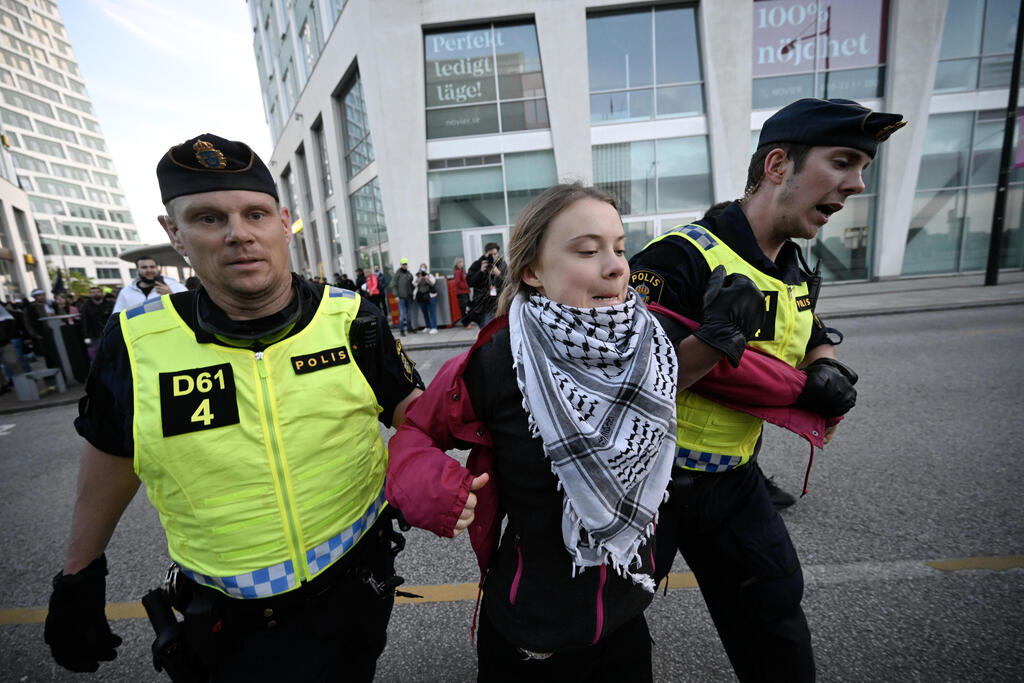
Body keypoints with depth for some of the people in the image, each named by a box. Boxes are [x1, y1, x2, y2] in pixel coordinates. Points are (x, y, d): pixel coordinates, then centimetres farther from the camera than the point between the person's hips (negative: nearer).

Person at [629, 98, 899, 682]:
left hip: (733, 478, 7)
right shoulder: (682, 258, -25)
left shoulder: (795, 269, 3)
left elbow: (817, 340, 20)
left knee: (776, 618, 23)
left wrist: (826, 372, -2)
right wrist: (711, 344, -42)